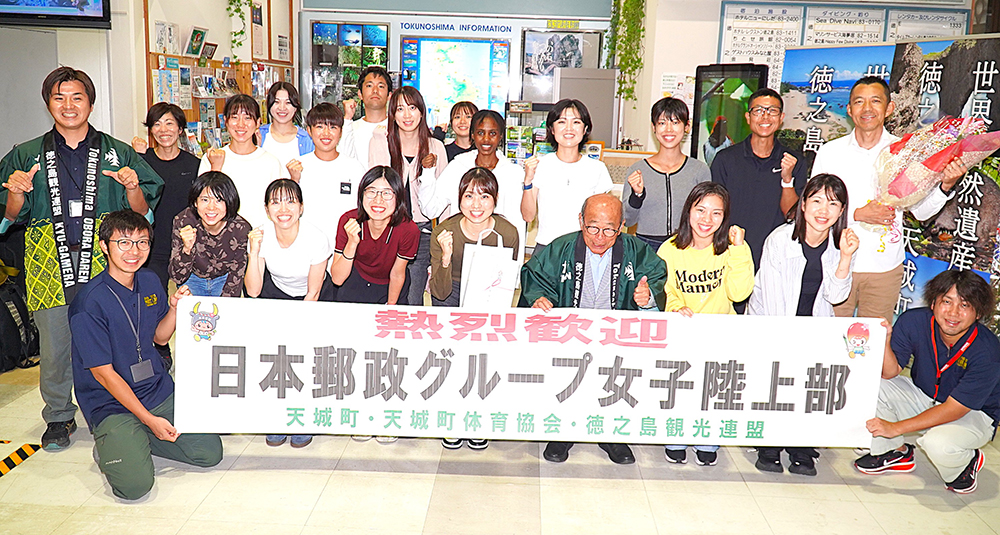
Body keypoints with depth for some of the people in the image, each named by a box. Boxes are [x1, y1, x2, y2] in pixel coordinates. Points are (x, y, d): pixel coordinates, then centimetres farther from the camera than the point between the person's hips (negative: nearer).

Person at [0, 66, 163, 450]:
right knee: (54, 344, 5)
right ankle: (59, 418, 24)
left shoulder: (118, 154, 10)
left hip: (105, 262, -1)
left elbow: (141, 212, 8)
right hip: (50, 265, 1)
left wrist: (132, 187, -11)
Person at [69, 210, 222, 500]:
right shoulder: (90, 302, -18)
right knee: (135, 485, -24)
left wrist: (175, 308, -7)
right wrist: (150, 419, -17)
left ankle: (139, 441, 14)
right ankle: (108, 448, 8)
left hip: (160, 392, 6)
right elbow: (104, 373, -16)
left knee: (210, 452, -6)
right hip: (111, 403, -6)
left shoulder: (150, 282, 2)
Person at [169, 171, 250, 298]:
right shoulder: (183, 222, -21)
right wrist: (187, 249, -36)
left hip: (224, 279, 0)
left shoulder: (241, 228, -21)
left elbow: (236, 278, -9)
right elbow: (177, 278, -20)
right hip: (193, 279, 0)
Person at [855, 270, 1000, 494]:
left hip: (973, 415, -5)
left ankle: (966, 462, 5)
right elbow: (890, 373, -16)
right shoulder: (914, 321, -19)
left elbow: (953, 410, -27)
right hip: (924, 398, 5)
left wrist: (895, 428, -30)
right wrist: (885, 341, -38)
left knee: (937, 443, -35)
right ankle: (895, 452, 6)